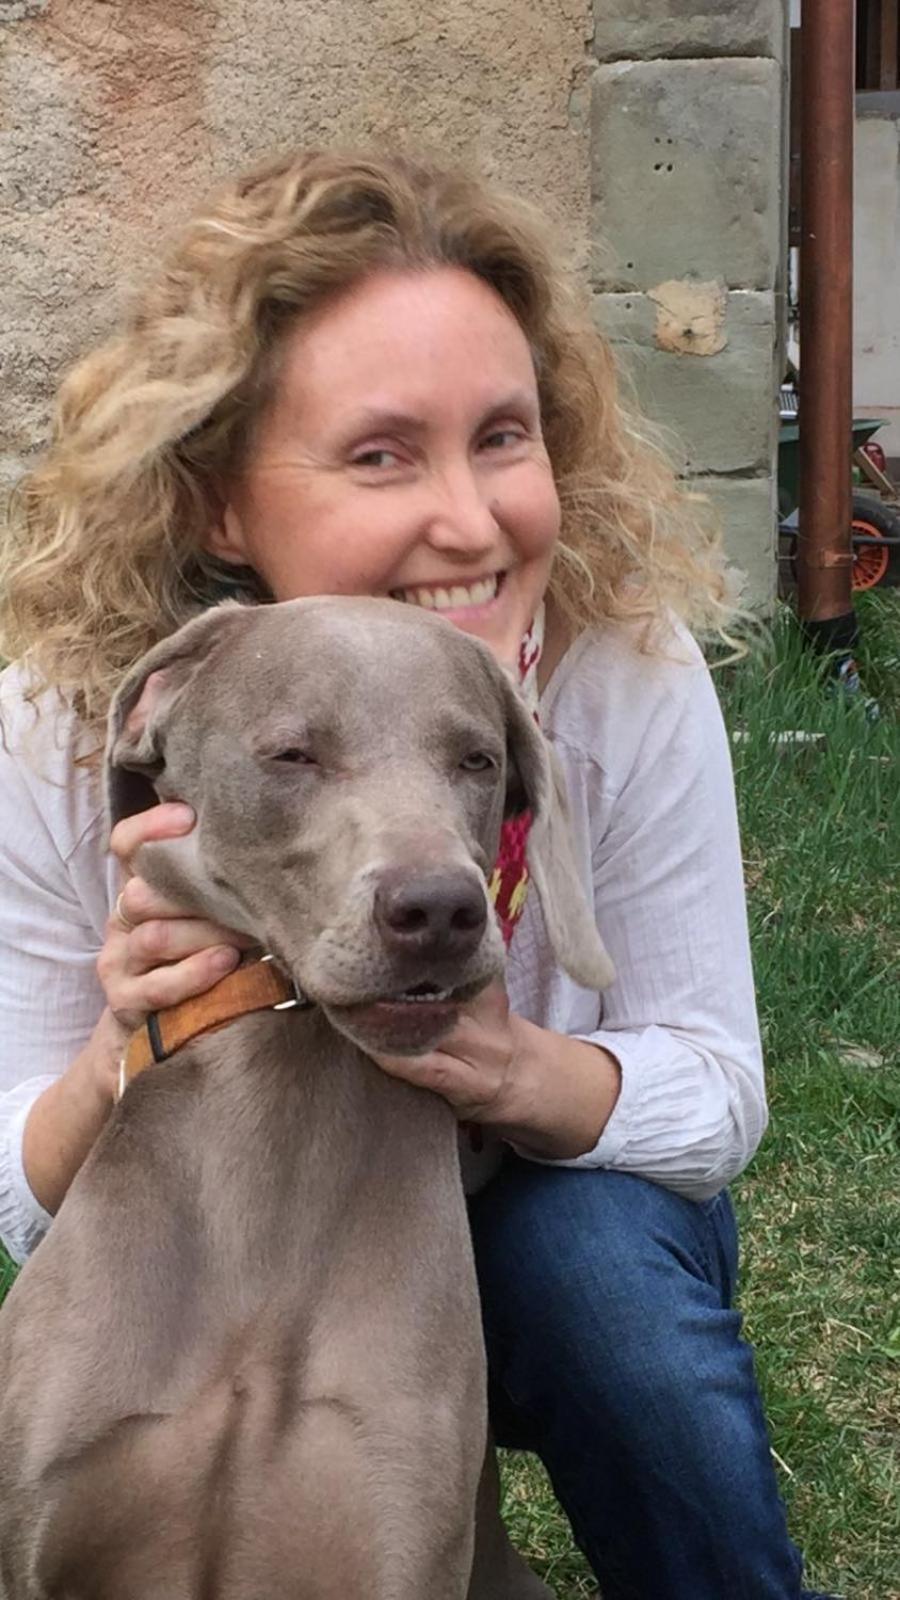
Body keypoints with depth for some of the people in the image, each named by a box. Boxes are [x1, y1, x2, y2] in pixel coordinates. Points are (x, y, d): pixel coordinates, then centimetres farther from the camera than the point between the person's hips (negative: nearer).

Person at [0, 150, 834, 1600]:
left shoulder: (629, 673, -25)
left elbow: (716, 1094, -15)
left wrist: (516, 1071, -39)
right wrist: (121, 1060, -40)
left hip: (561, 1225, 0)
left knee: (596, 1245, -32)